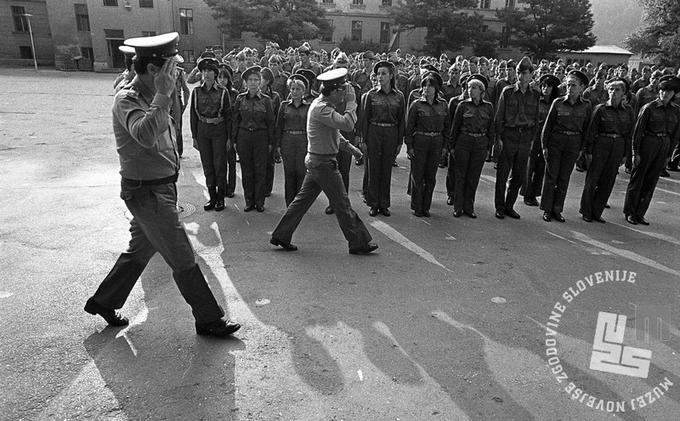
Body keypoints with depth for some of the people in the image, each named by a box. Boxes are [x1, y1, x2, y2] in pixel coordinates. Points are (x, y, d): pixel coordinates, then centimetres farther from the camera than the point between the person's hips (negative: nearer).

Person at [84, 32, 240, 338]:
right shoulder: (127, 99, -18)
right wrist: (163, 94, -33)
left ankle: (103, 301, 39)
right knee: (183, 260, -1)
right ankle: (209, 320, 11)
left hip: (160, 188, 9)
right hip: (146, 191, -9)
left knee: (140, 250, 22)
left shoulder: (151, 96, 10)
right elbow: (145, 135, -40)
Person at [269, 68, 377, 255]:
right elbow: (347, 124, -32)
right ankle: (358, 243, 10)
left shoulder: (323, 104, 13)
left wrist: (348, 145, 16)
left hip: (316, 161, 10)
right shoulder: (321, 108, -21)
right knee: (342, 204, -1)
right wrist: (351, 103, -18)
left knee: (303, 199, 14)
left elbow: (333, 131, 24)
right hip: (323, 162, -10)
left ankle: (280, 236, 21)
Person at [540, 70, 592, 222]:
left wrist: (581, 147, 2)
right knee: (551, 176, 1)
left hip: (574, 143, 2)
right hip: (555, 141, -1)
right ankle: (547, 209, 10)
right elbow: (548, 125, 0)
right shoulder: (558, 103, -3)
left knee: (564, 178, 7)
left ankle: (557, 209, 17)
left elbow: (586, 128, 6)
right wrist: (544, 145, -3)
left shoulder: (586, 106, 2)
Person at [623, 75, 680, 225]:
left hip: (664, 147, 5)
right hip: (647, 144, -5)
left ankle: (640, 213, 17)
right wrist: (635, 152, -11)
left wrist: (668, 151, 9)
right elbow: (637, 130, -8)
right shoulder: (649, 108, -8)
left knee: (651, 181, 8)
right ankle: (629, 212, 13)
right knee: (637, 179, 3)